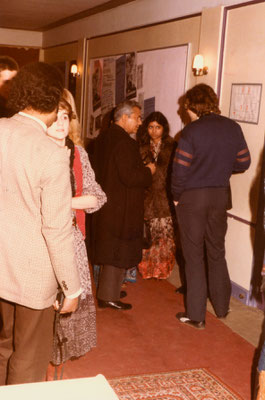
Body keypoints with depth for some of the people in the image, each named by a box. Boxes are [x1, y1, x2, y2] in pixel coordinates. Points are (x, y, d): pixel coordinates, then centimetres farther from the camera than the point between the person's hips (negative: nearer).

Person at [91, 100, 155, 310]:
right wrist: (148, 171, -8)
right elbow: (128, 177, -26)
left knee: (108, 248, 20)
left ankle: (107, 290, 32)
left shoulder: (103, 138, 9)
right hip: (120, 208, -10)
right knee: (118, 252, 2)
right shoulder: (124, 143, -21)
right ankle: (108, 297, 10)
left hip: (105, 203, 10)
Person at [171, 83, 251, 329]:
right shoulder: (233, 128, -1)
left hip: (192, 197, -4)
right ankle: (221, 306, 31)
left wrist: (176, 196, 0)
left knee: (194, 255, 5)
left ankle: (196, 315, 11)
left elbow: (180, 169, -15)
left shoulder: (192, 131, -15)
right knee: (216, 251, 19)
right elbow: (243, 163, 6)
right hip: (220, 195, 5)